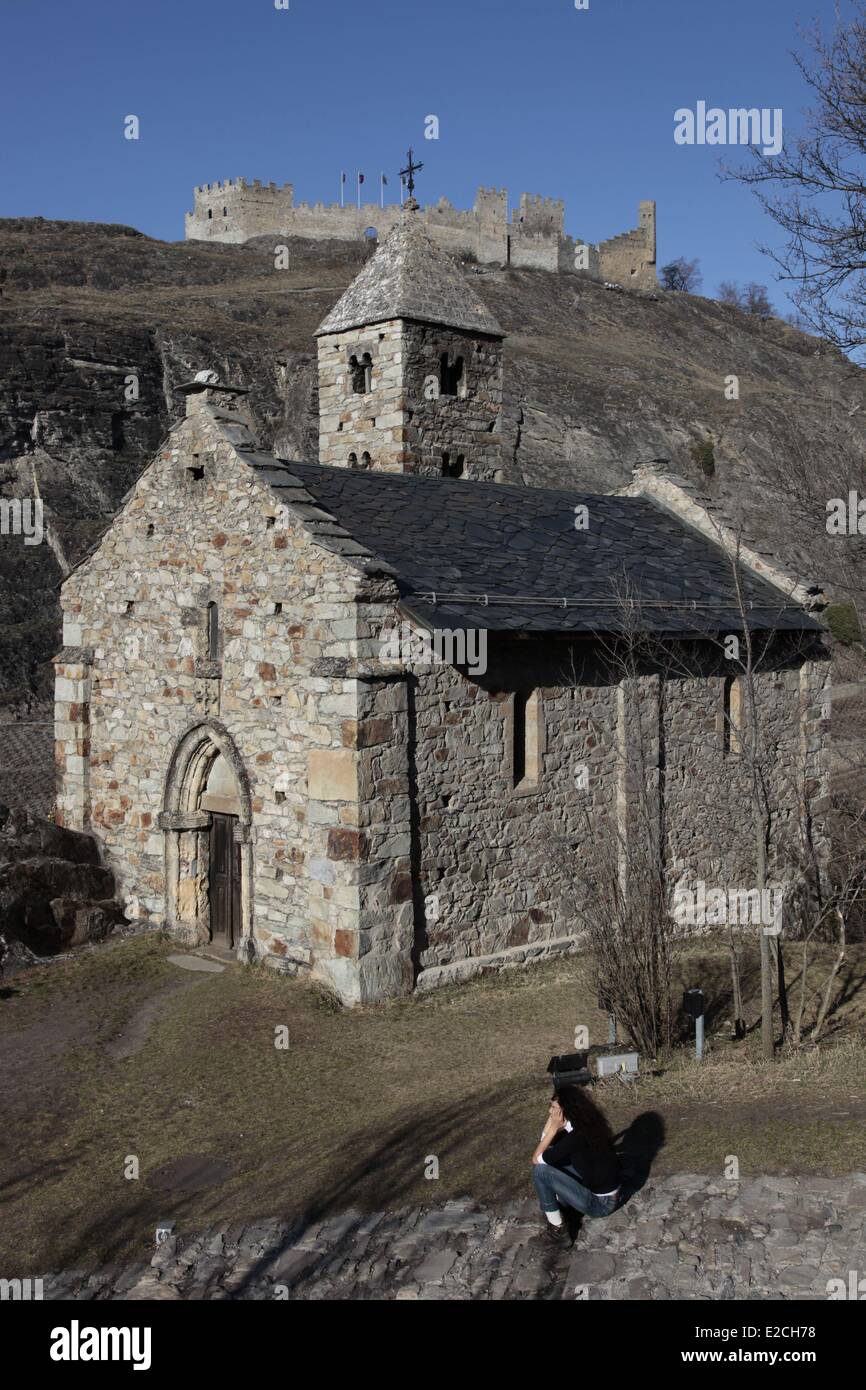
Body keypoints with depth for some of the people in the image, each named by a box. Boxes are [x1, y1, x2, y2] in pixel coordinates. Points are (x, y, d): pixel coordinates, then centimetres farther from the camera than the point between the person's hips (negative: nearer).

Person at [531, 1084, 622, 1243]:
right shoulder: (582, 1124, -1)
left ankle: (556, 1228, -2)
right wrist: (552, 1123, -6)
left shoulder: (579, 1135, -28)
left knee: (540, 1170, -15)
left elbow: (537, 1159, -20)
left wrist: (554, 1127, -18)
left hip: (601, 1202, -9)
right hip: (597, 1185, 9)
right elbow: (546, 1144, 6)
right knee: (554, 1157, 12)